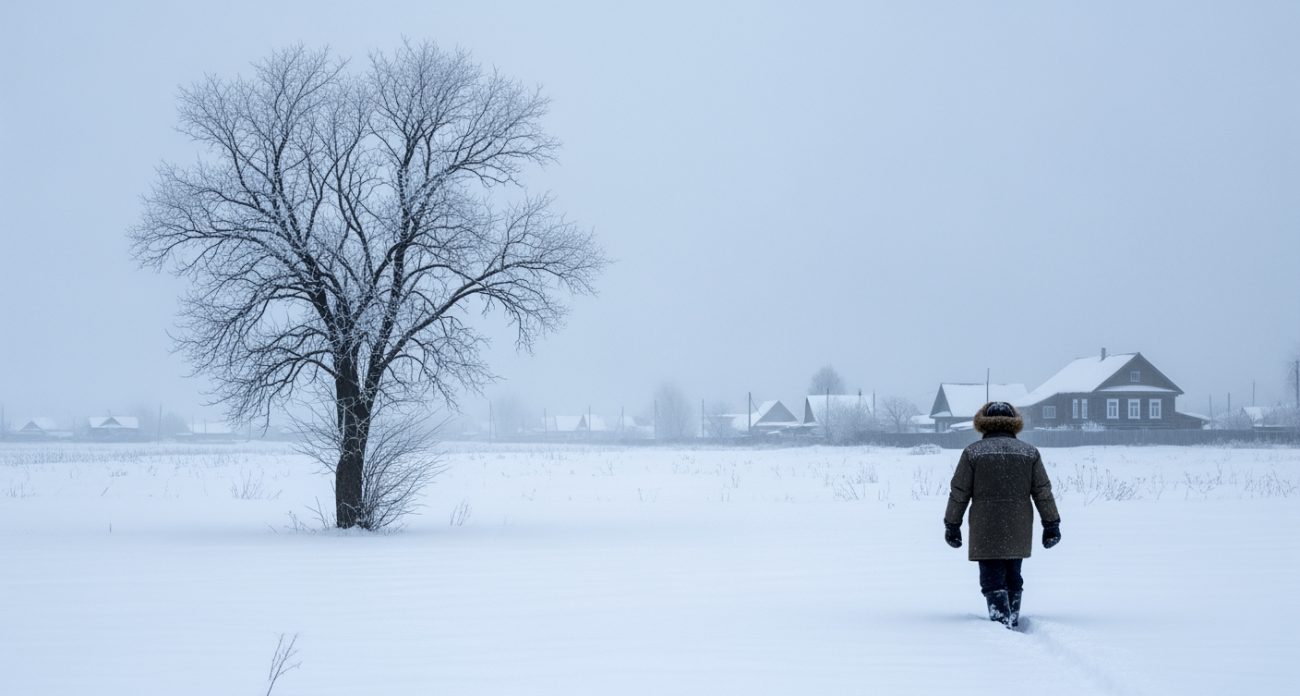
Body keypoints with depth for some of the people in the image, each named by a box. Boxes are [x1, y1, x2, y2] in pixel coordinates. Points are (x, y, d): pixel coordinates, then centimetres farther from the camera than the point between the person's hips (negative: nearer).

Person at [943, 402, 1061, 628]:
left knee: (992, 578, -2)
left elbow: (959, 493, 0)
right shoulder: (1029, 452, 7)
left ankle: (1001, 621, -16)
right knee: (1013, 576, 16)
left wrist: (952, 525, 7)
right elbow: (1043, 492, 6)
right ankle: (1013, 621, 22)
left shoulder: (973, 452, 0)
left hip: (986, 531, -3)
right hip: (1018, 532, 3)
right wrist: (1051, 525, 11)